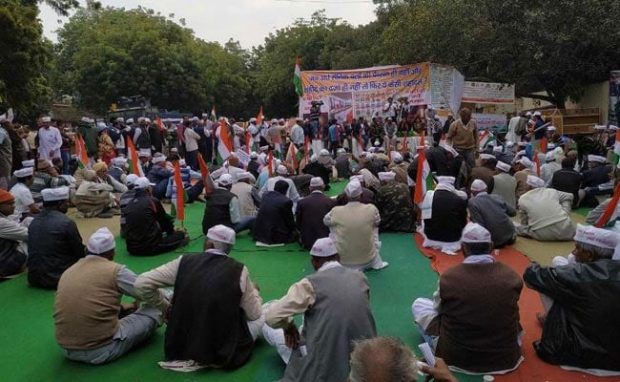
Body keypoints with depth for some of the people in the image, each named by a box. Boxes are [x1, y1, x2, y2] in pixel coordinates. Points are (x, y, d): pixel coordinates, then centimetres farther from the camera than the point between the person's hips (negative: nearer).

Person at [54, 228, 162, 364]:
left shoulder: (68, 272, 9)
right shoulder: (116, 270, -8)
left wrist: (122, 307, 30)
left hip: (67, 350, 7)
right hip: (102, 350, -7)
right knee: (153, 312, 7)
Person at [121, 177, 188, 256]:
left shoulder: (129, 203, 9)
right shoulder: (153, 201, -6)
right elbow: (164, 220, 9)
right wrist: (172, 230, 31)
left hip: (132, 247, 5)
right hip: (151, 246, -4)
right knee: (181, 235, 14)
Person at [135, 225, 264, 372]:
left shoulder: (184, 261, -4)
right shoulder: (239, 270, -8)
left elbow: (141, 283, -3)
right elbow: (254, 315, 1)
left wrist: (165, 307, 11)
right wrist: (253, 292, 21)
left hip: (181, 347, 4)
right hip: (224, 354, -4)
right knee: (260, 318, 20)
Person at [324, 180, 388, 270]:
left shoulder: (336, 211, -14)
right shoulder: (372, 209, -14)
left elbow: (325, 221, 10)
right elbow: (377, 223, 8)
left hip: (343, 262, -1)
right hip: (368, 260, 1)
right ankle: (376, 262, 31)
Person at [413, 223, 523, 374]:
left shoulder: (448, 277, -17)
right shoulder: (511, 276, -12)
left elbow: (438, 308, 5)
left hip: (455, 357, -2)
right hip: (505, 359, 3)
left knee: (419, 304, 16)